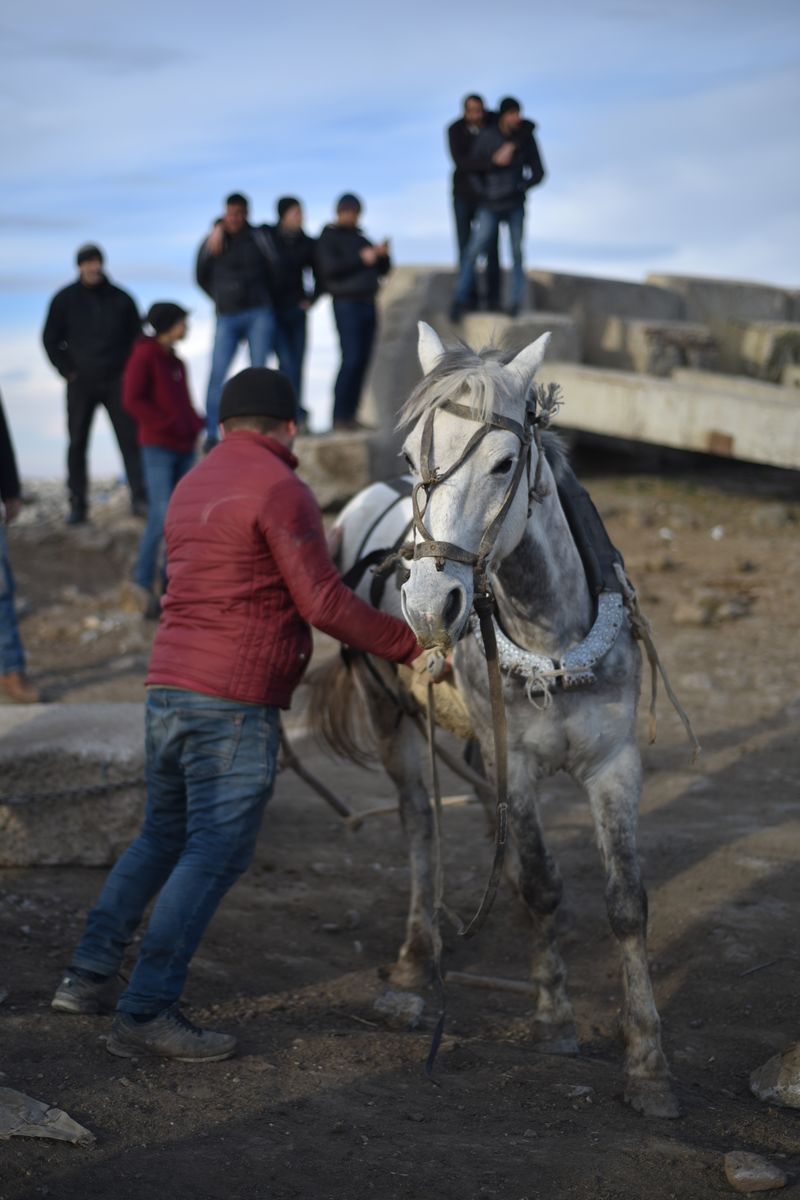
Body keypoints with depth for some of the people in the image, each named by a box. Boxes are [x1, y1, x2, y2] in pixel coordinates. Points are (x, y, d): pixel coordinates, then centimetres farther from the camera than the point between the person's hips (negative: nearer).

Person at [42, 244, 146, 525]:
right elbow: (50, 339, 8)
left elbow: (137, 336, 12)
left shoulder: (121, 299, 5)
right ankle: (78, 505, 7)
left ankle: (140, 499, -5)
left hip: (117, 382, 0)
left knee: (130, 439, -6)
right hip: (80, 383, 0)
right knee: (77, 443, 2)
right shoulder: (65, 299, 4)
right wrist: (68, 371, -1)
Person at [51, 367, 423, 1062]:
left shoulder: (193, 484, 17)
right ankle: (147, 1012, -3)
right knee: (215, 854, -3)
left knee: (162, 837, 21)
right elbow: (324, 602, -14)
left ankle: (90, 974, 23)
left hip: (167, 688, 9)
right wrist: (412, 646, -6)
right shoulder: (281, 490, -10)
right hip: (235, 704, -8)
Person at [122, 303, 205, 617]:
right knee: (162, 515, -14)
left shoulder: (176, 361, 18)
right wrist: (168, 424, -15)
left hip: (184, 448, 8)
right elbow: (132, 400, -12)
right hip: (158, 448, -7)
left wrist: (196, 424, 7)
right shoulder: (145, 355, -5)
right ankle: (143, 582, -2)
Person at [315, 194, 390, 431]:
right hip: (347, 303, -7)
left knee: (362, 361, 2)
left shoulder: (360, 238, 23)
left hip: (367, 303, 7)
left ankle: (350, 415, 4)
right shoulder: (329, 238, 2)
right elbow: (329, 268, -13)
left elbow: (383, 270, 24)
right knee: (351, 359, -15)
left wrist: (382, 255, 2)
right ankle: (339, 417, -14)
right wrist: (361, 259, -17)